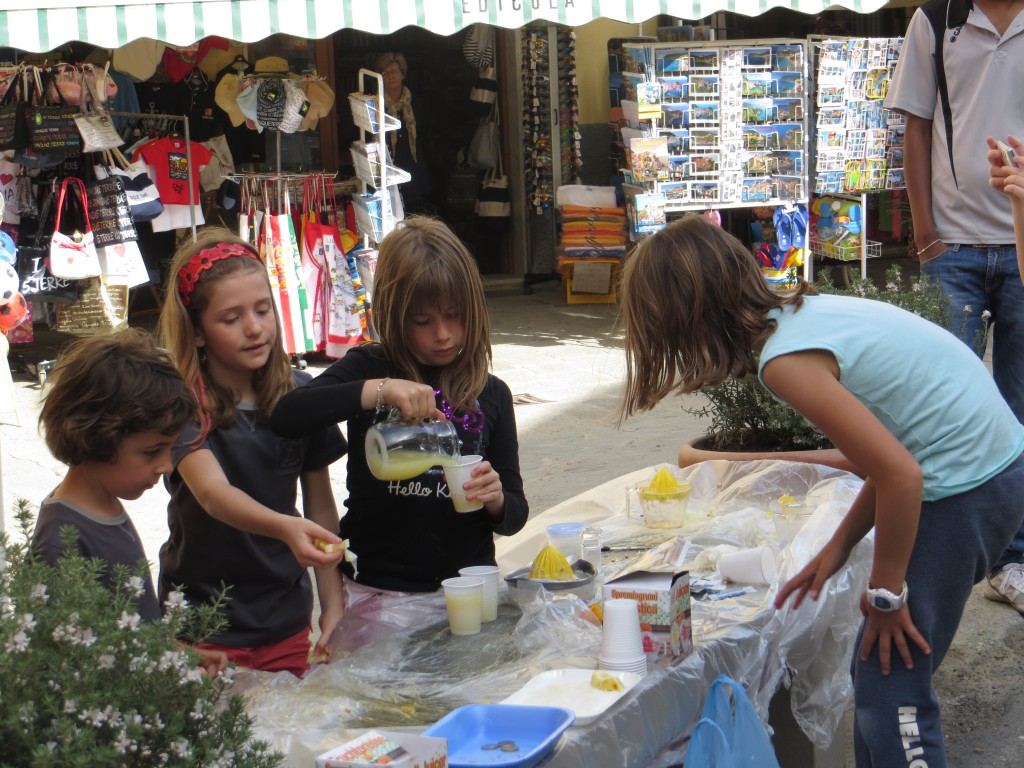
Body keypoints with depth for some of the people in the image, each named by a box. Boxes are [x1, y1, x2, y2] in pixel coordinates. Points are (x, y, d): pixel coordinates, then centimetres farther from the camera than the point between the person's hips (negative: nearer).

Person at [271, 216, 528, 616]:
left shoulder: (491, 394, 7)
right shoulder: (368, 369, 1)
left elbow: (514, 515, 9)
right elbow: (285, 416, -16)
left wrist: (496, 500, -13)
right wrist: (378, 390, -25)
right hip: (374, 591, -1)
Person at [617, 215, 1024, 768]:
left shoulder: (787, 360, -20)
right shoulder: (808, 311, 8)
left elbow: (900, 475, -22)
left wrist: (886, 592, -9)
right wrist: (839, 547, 13)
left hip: (965, 488, -9)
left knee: (891, 687, -3)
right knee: (878, 671, 14)